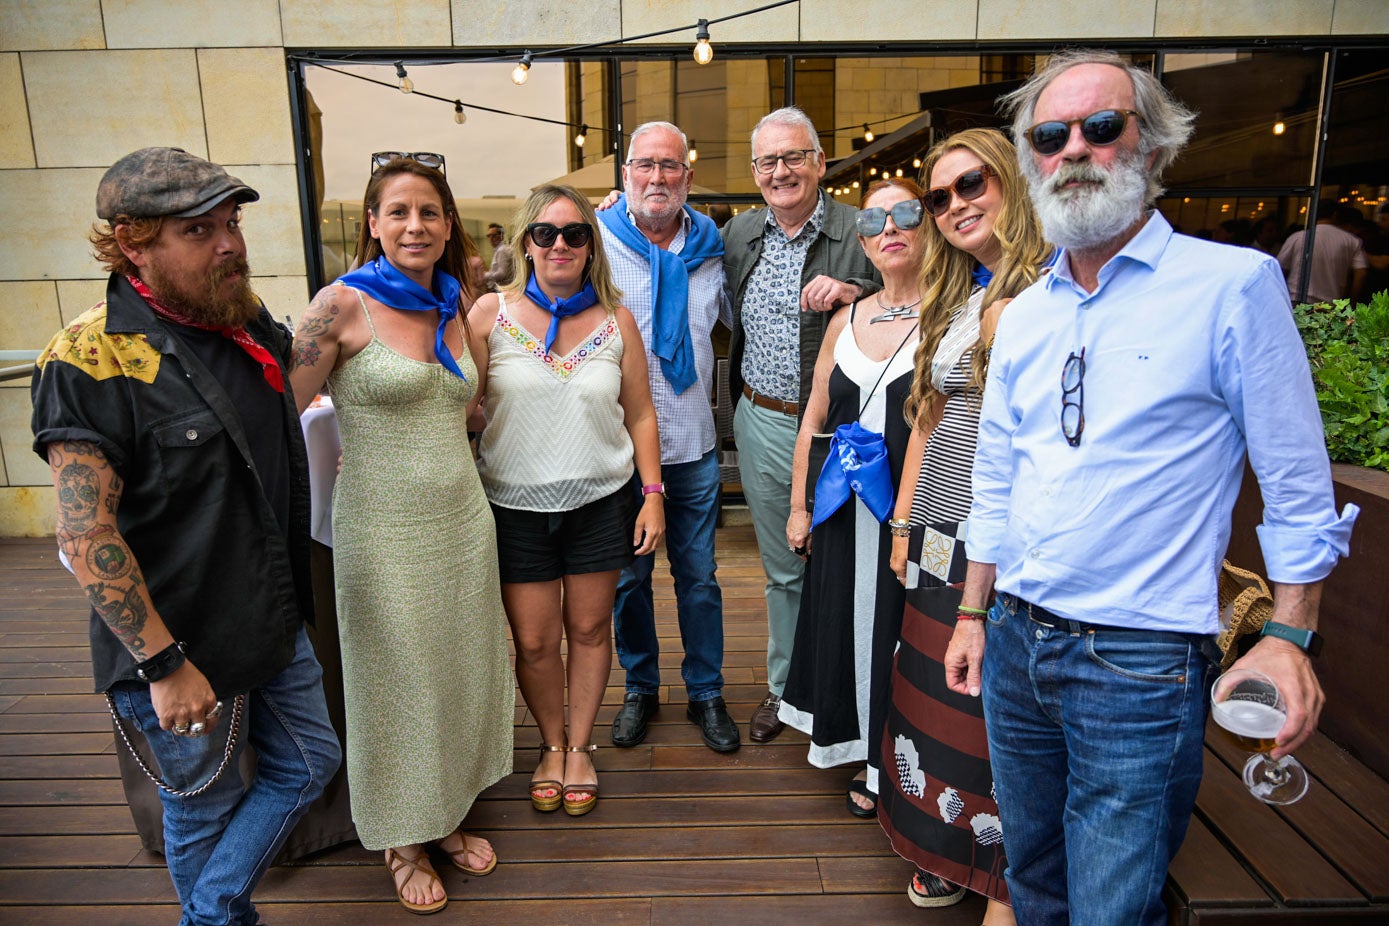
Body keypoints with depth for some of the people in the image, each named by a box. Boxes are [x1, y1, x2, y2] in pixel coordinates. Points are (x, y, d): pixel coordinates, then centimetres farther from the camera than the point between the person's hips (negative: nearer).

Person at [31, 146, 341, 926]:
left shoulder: (252, 322, 1)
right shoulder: (90, 362, -20)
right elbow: (86, 535, -21)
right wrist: (164, 664, -20)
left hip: (275, 623, 7)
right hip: (181, 644, -7)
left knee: (309, 765, 18)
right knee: (205, 806, 16)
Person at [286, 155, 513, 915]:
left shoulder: (452, 309, 7)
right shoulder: (343, 304, -11)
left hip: (463, 520, 6)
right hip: (384, 530, -5)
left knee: (459, 672, 16)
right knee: (396, 682, 10)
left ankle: (448, 815, 39)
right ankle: (402, 840, 33)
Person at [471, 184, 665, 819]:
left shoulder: (616, 321, 2)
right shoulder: (489, 313, -3)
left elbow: (640, 415, 7)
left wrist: (652, 493, 1)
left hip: (601, 502, 1)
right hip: (516, 505, -1)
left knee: (589, 629, 10)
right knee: (533, 641, 5)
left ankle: (580, 745, 32)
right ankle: (551, 744, 33)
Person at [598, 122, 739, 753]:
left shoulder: (709, 247, 5)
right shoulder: (596, 241, -4)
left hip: (693, 445, 2)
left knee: (698, 575, 12)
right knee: (629, 576, 12)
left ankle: (706, 693, 29)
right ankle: (640, 689, 32)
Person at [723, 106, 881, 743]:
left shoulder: (859, 231, -7)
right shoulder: (738, 234, 8)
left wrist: (853, 292, -22)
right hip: (762, 427, 4)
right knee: (782, 569, 17)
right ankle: (783, 686, 34)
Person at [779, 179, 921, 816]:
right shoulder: (847, 320, 9)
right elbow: (813, 420, 13)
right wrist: (799, 506, 12)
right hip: (843, 514, 5)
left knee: (900, 638, 7)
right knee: (845, 626, 15)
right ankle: (865, 757, 38)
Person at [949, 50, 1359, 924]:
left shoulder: (1235, 284, -8)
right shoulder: (1024, 314, 8)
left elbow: (1298, 485, -5)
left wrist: (1288, 637, -8)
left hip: (1140, 664, -5)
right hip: (1016, 645, 6)